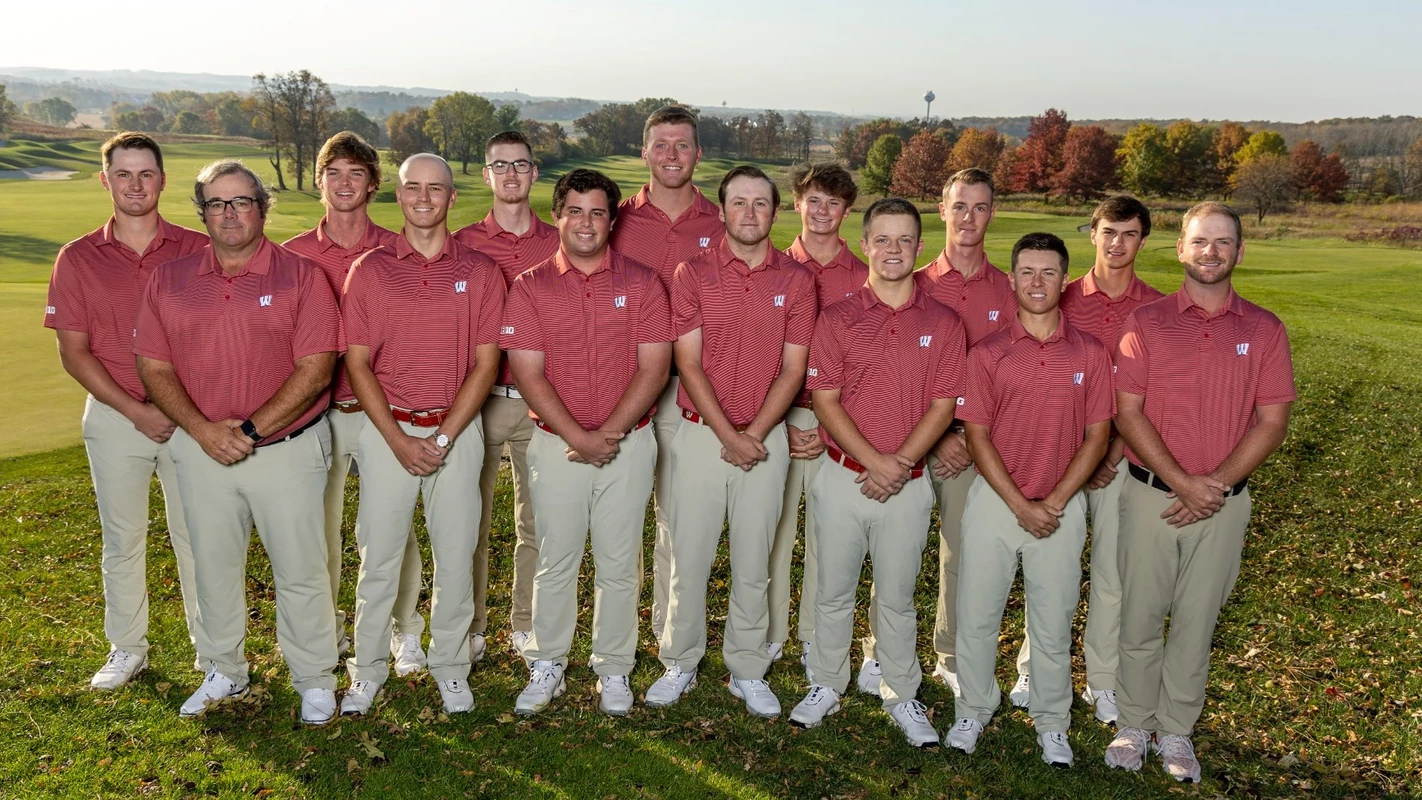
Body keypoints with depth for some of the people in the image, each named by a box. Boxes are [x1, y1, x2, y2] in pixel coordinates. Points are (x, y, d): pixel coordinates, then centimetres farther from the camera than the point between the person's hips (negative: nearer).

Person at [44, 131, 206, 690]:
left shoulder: (196, 250, -1)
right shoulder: (78, 259, 1)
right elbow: (73, 351, 0)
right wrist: (135, 411, -10)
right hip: (113, 416, 1)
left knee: (197, 536, 6)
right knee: (122, 537, 12)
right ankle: (127, 648, 27)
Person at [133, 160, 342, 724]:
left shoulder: (300, 276, -6)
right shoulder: (170, 280, 5)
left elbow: (315, 369, -12)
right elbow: (153, 366, 3)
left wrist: (250, 430, -16)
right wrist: (202, 429, -12)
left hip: (288, 449, -3)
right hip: (200, 451, 4)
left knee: (300, 571, 4)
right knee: (213, 567, 16)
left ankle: (314, 680, 21)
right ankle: (223, 672, 36)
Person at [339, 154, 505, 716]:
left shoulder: (480, 271, 2)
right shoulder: (370, 270, 2)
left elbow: (486, 363, -1)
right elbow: (357, 361, 0)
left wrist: (443, 437, -9)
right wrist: (399, 440, -9)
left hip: (457, 430, 0)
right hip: (386, 431, 0)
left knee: (455, 554, 7)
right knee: (379, 553, 5)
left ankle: (450, 668, 23)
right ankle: (367, 670, 21)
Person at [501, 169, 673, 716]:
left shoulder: (642, 283, 0)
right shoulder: (530, 288, 0)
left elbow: (653, 368, -5)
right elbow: (528, 374, -6)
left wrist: (609, 433, -14)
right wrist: (579, 437, -15)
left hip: (629, 443, 0)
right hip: (556, 444, 0)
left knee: (619, 565, 9)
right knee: (555, 562, 9)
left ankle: (614, 669, 24)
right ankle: (547, 666, 25)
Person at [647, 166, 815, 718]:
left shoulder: (797, 280, 2)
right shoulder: (693, 274, -1)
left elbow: (793, 368, 0)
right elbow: (688, 362, -6)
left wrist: (755, 434, -10)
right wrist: (728, 436, -12)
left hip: (766, 437, 1)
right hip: (701, 434, -1)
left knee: (753, 562, 10)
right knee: (689, 556, 6)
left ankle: (747, 671, 23)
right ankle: (680, 663, 23)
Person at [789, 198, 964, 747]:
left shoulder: (943, 323, 1)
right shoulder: (836, 319, -1)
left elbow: (943, 406, -2)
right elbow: (825, 400, -5)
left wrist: (899, 464, -13)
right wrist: (875, 461, -14)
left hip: (908, 483, 0)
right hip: (843, 474, 0)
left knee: (897, 597, 12)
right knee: (834, 589, 12)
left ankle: (902, 696, 28)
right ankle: (826, 686, 29)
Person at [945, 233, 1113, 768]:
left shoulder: (1091, 353, 0)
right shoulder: (987, 353, -3)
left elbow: (1097, 437, 0)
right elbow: (977, 437, -5)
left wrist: (1055, 502, -9)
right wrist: (1021, 505, -11)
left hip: (1062, 506, 0)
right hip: (995, 499, 0)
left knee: (1053, 621, 10)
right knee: (977, 614, 8)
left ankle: (1052, 723, 28)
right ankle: (974, 710, 27)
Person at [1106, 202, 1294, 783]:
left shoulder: (1263, 330, 3)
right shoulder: (1146, 322, -1)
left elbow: (1273, 421, -1)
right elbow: (1128, 413, -6)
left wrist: (1216, 484, -12)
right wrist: (1183, 484, -14)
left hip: (1224, 503, 1)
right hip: (1151, 493, -1)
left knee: (1196, 622, 11)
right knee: (1140, 616, 6)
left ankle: (1176, 731, 26)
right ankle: (1133, 724, 24)